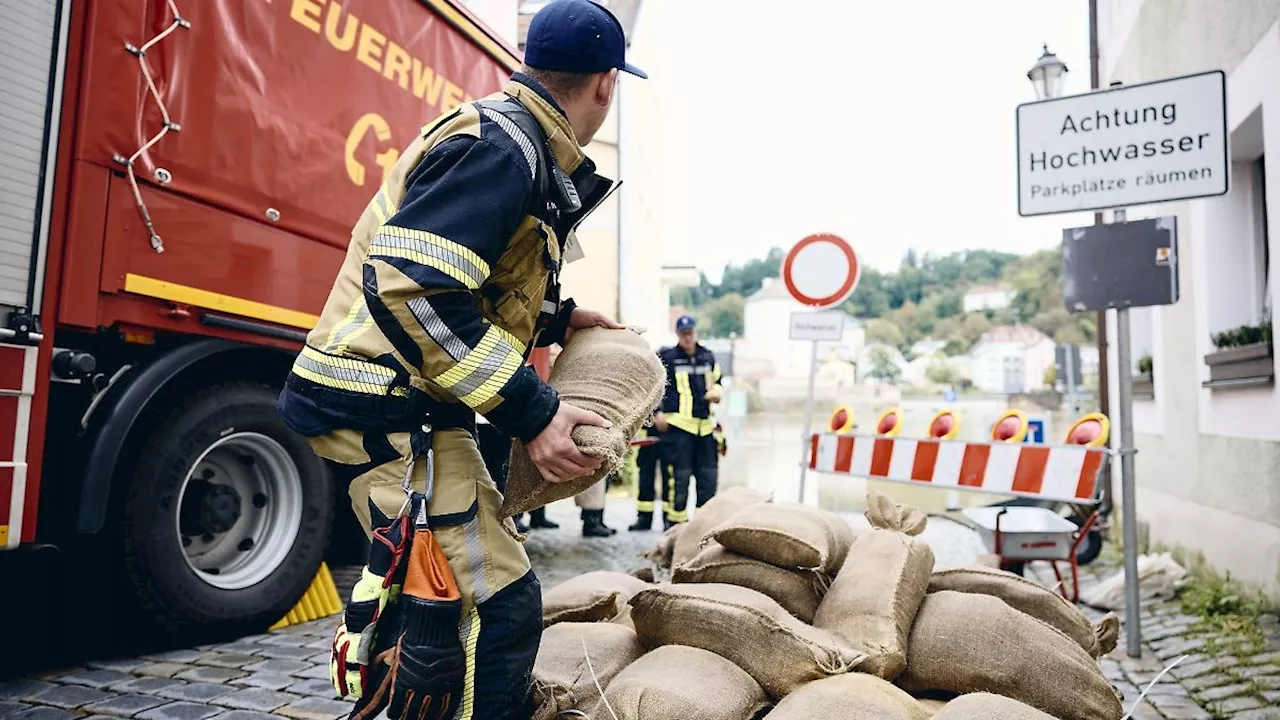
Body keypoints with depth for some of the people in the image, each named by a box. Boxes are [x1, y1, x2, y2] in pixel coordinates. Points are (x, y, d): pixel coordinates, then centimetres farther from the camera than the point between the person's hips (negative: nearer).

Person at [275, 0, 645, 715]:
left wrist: (556, 316, 16)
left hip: (406, 401, 11)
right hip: (386, 406, -11)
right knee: (500, 604, -11)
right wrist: (532, 412, -25)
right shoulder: (498, 144, -17)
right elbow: (411, 290, -27)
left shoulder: (516, 144, 15)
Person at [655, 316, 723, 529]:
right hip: (678, 424, -5)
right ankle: (675, 521, 5)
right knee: (679, 475, -6)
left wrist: (716, 392, 5)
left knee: (708, 475, 8)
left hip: (705, 425, 5)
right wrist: (656, 413, -4)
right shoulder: (666, 357, -1)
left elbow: (717, 381, 28)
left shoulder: (708, 357, 15)